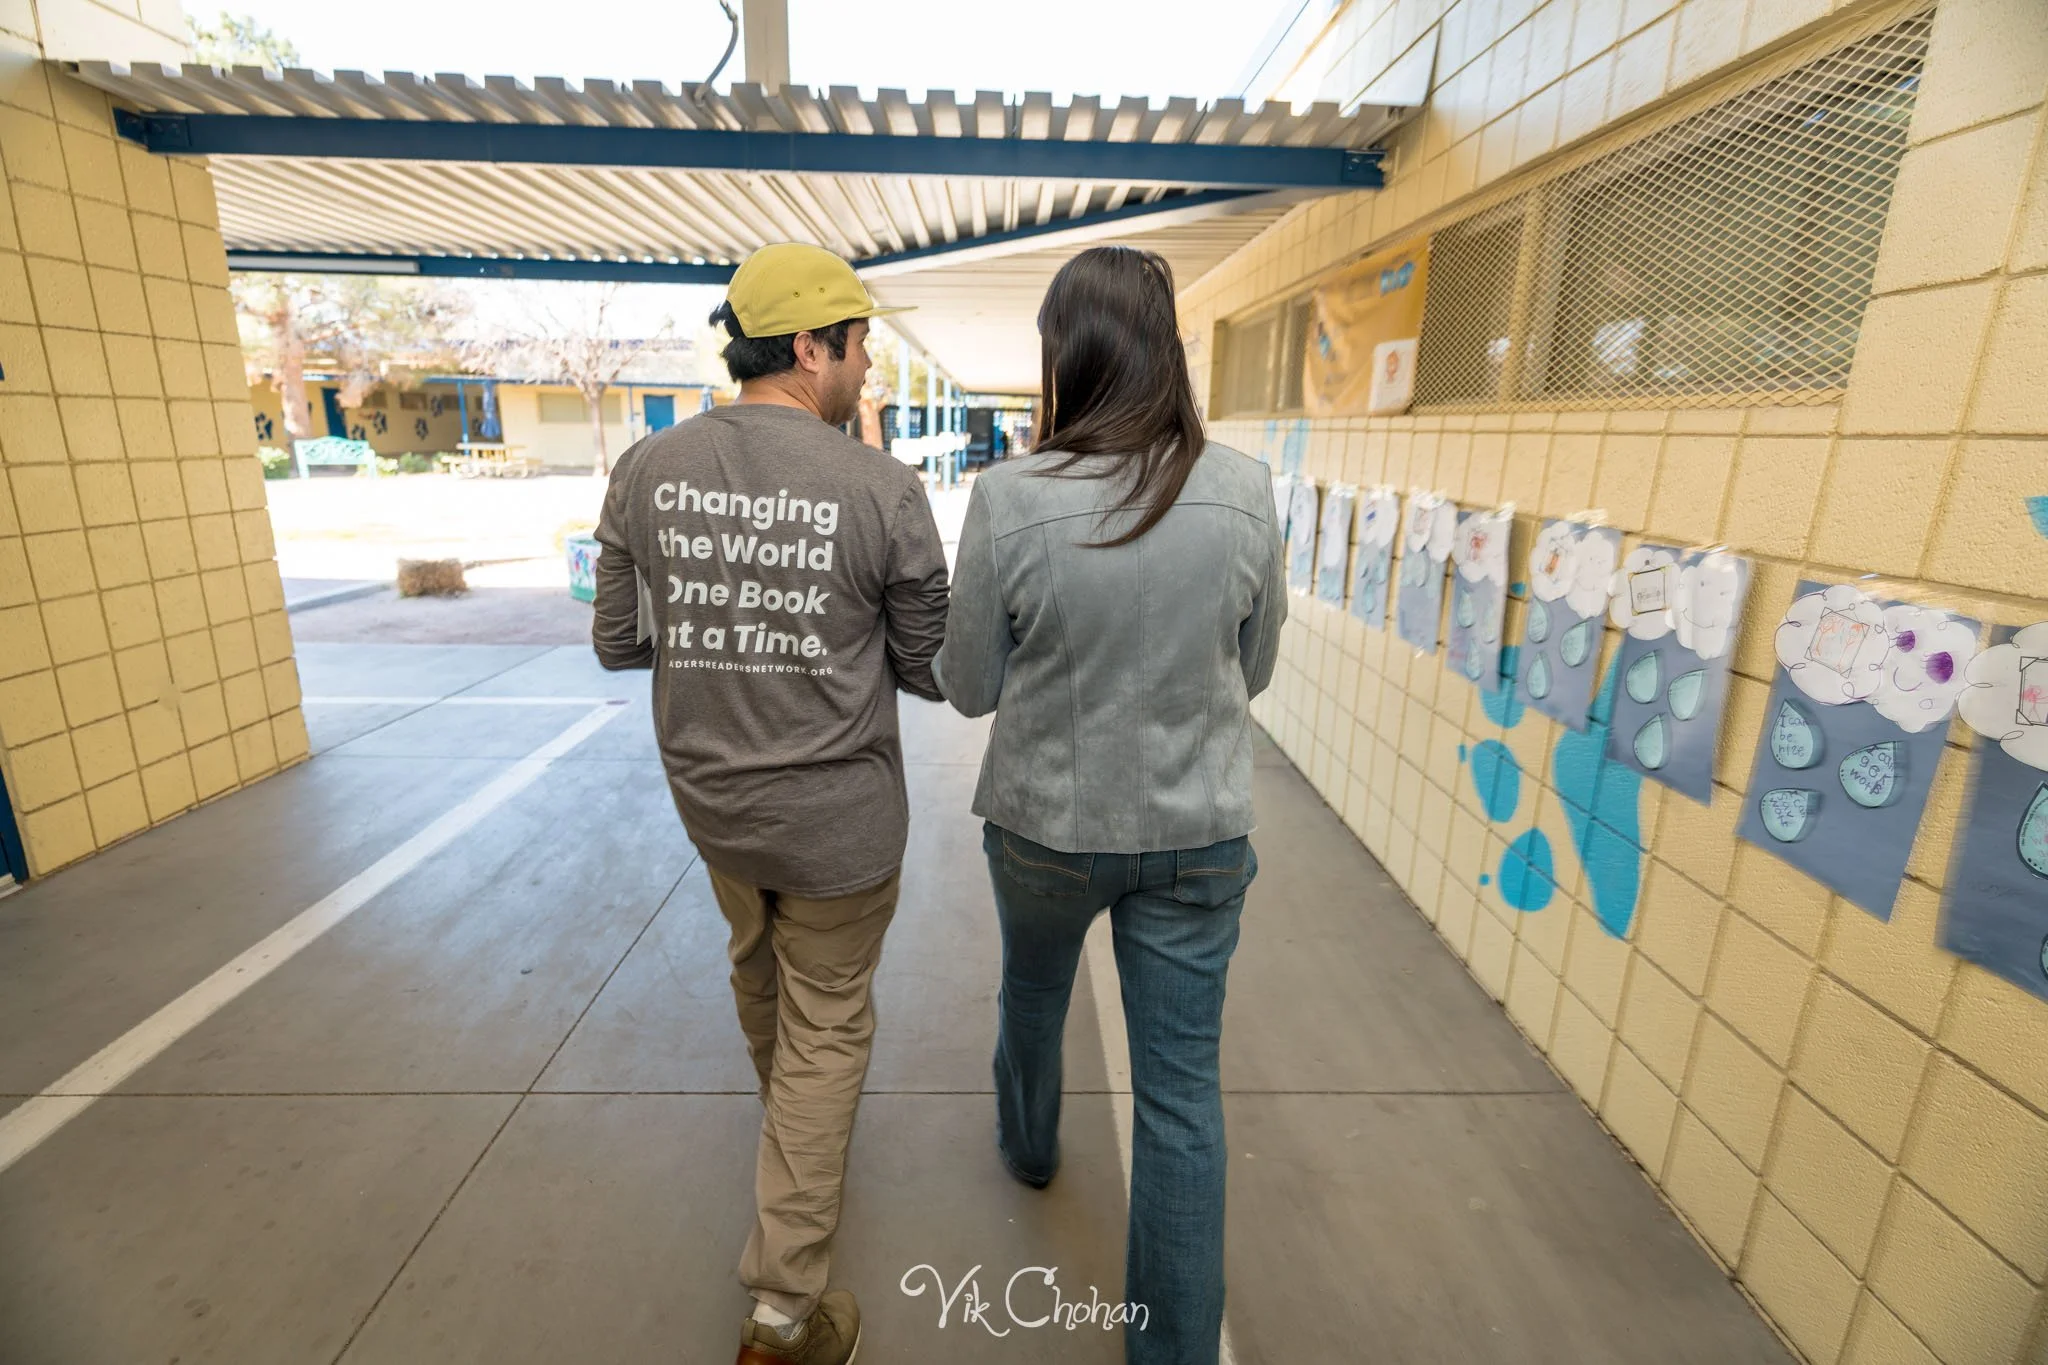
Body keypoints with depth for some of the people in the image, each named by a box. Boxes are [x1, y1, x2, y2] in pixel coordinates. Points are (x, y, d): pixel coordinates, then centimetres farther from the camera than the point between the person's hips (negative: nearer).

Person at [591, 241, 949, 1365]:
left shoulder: (646, 470, -6)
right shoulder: (882, 489, -18)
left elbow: (617, 644, 1)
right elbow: (933, 672, -10)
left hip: (709, 797, 5)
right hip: (837, 814, -4)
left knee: (756, 967, 32)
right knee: (825, 1027, 15)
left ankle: (788, 1119, 61)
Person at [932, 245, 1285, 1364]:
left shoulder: (1009, 496, -17)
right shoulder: (1246, 492, -10)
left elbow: (968, 686, -7)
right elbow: (1253, 669, 3)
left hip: (1048, 822, 0)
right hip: (1198, 830, 1)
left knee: (1031, 996, 30)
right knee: (1182, 1088, 15)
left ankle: (1028, 1146, 60)